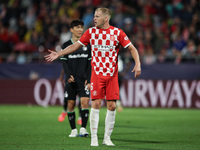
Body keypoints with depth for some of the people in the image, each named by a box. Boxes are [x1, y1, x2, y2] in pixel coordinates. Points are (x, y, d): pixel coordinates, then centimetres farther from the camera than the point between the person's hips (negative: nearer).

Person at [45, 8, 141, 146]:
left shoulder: (117, 33, -1)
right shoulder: (91, 32, 4)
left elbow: (132, 48, 1)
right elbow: (76, 46, 10)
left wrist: (138, 64, -13)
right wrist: (58, 54, 4)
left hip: (112, 75, 0)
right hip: (97, 74, 0)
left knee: (112, 106, -1)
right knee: (96, 104, -8)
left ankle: (107, 138, 10)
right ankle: (94, 138, -2)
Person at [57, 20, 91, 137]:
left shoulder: (87, 45, 7)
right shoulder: (66, 45, 5)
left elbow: (90, 63, 6)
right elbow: (64, 62, 1)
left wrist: (88, 79, -3)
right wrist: (69, 75, -15)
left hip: (84, 80, 0)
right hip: (71, 80, 0)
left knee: (85, 102, -14)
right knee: (70, 104, 1)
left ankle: (83, 128, -10)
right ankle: (74, 130, 12)